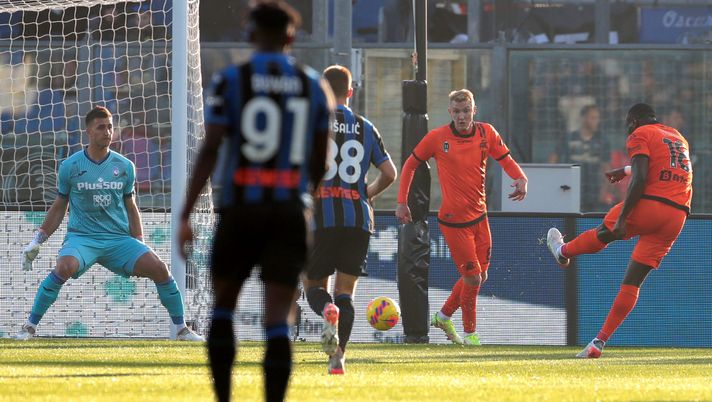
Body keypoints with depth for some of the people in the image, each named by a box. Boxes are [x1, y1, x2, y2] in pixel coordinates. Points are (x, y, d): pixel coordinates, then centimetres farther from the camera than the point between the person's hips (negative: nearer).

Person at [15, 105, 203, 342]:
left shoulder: (125, 167, 6)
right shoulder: (70, 167, 1)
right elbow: (59, 207, 11)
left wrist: (140, 245, 11)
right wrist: (37, 241, 8)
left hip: (119, 239, 2)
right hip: (81, 237, -2)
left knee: (159, 268, -18)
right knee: (65, 267, -35)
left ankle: (181, 329, 0)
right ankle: (29, 328, -22)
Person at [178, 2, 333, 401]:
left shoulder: (231, 81, -2)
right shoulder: (314, 86, 6)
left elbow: (210, 151, -8)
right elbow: (320, 161, 13)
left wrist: (186, 215, -6)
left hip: (242, 207, -1)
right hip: (291, 210, 1)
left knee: (224, 304, 17)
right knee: (277, 319, -3)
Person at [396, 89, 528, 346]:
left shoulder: (486, 133, -1)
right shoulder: (437, 138, -9)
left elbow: (506, 160, 3)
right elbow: (410, 165, 2)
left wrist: (521, 179, -19)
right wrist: (402, 202, -2)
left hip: (479, 216, 5)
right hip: (453, 220, -5)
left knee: (480, 276, 12)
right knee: (473, 278, -7)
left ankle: (443, 316, 34)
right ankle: (469, 332, 13)